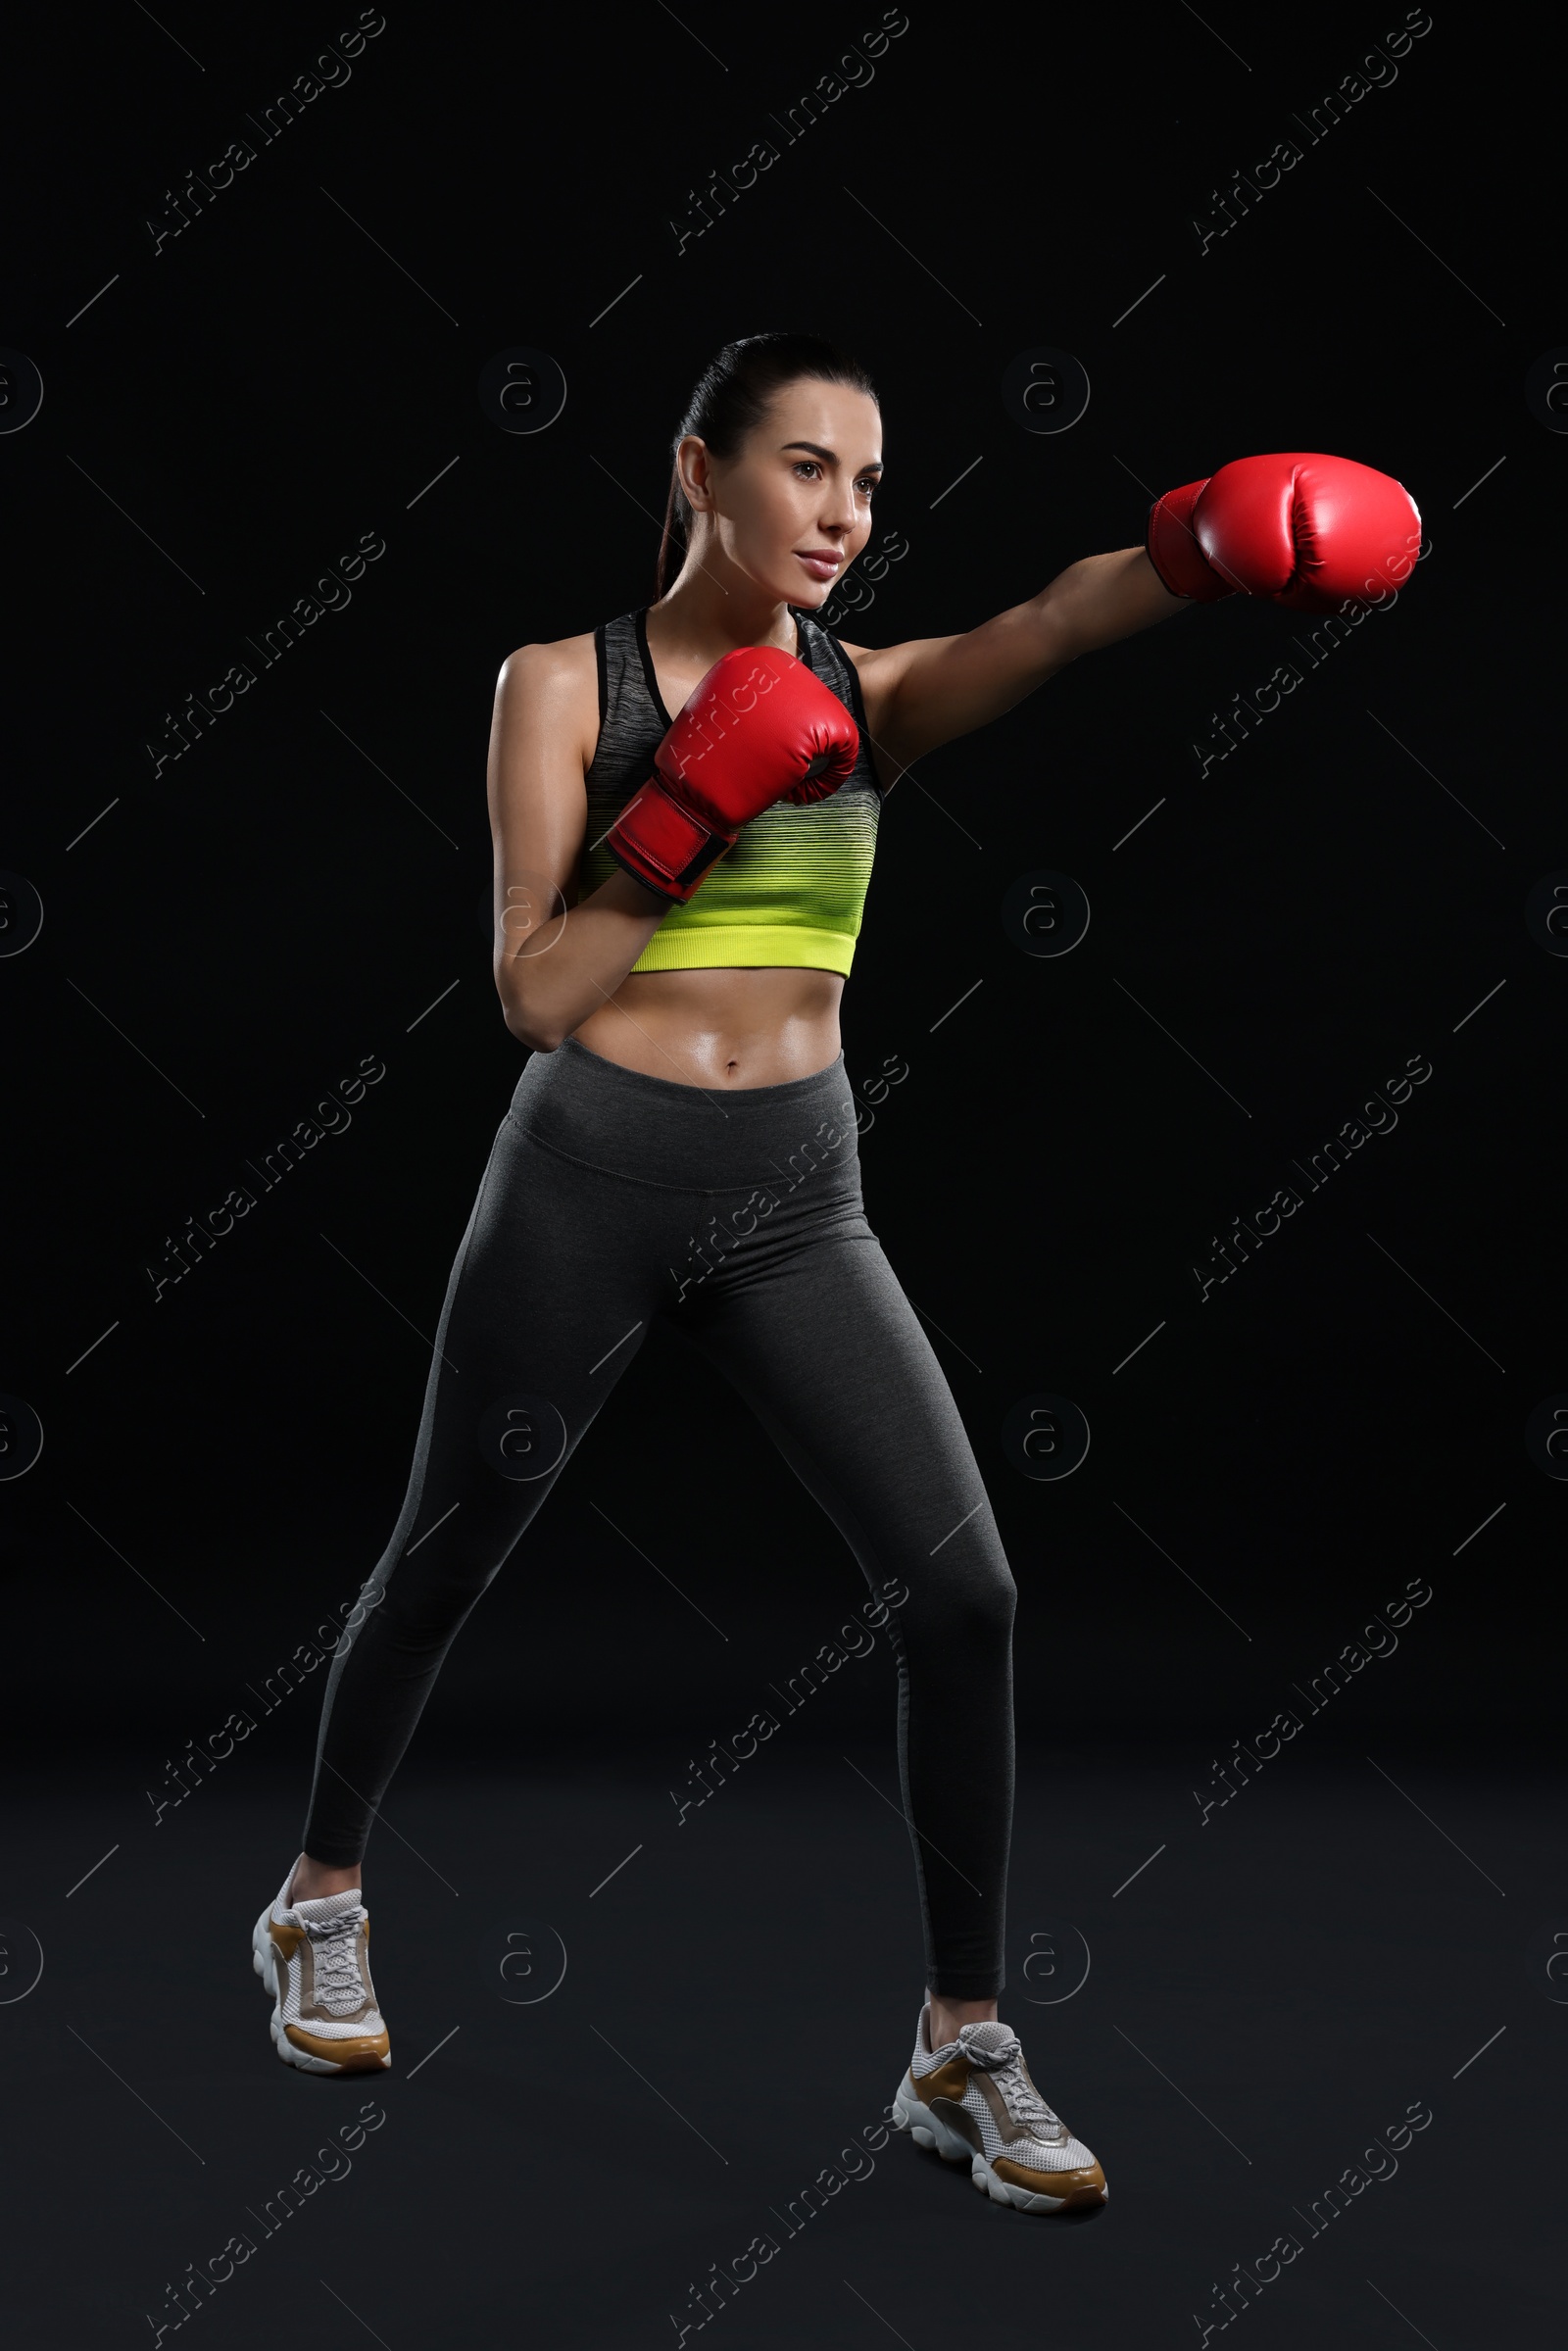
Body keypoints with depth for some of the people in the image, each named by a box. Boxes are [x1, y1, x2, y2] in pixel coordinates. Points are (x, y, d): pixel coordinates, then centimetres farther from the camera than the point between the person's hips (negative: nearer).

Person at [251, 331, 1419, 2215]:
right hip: (590, 1179, -2)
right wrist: (687, 815, -20)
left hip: (796, 1197, 3)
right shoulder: (563, 684, -4)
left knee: (962, 1596, -9)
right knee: (443, 1560, 13)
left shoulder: (869, 694, 3)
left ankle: (964, 2050, 3)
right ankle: (320, 1902, 39)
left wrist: (1200, 543, -40)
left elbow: (1048, 624, -20)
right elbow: (530, 992, -10)